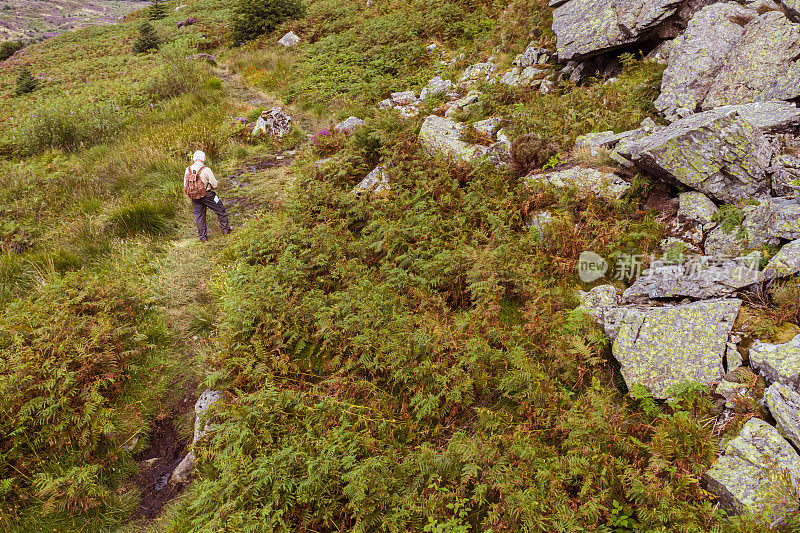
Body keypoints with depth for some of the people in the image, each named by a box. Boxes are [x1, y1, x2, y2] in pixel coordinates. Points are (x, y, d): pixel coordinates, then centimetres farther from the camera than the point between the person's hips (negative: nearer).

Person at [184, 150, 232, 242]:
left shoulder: (188, 170, -3)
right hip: (207, 195, -4)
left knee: (199, 216, 15)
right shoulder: (206, 170, -18)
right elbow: (215, 184, -13)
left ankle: (203, 237, 22)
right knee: (220, 210, 16)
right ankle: (226, 228, 27)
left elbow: (185, 186, 4)